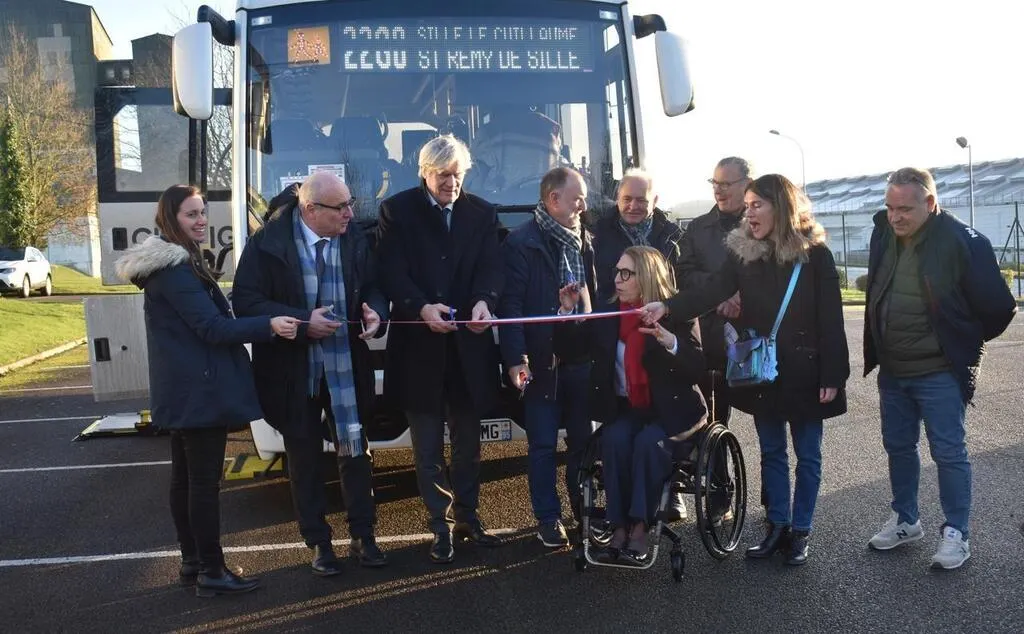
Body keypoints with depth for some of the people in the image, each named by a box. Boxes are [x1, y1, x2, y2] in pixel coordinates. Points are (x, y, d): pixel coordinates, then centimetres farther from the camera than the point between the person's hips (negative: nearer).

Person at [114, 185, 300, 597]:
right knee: (205, 480, -5)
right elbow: (212, 327, -23)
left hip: (181, 389, 11)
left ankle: (192, 561, 24)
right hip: (198, 389, -11)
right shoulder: (176, 268, -17)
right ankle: (211, 572, 3)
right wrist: (269, 326, -30)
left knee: (185, 477, 14)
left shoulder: (171, 263, 16)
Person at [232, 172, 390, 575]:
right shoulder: (268, 243, -12)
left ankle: (362, 536, 25)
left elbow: (372, 287, 7)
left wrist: (375, 313, -17)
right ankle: (318, 543, 26)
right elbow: (246, 302, -13)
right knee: (305, 458, 11)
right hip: (294, 368, -2)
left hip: (346, 365, 2)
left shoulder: (354, 238, -3)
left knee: (355, 451, 9)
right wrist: (302, 322, -22)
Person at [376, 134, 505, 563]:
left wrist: (484, 301, -23)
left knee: (468, 442, 14)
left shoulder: (482, 213, 8)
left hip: (469, 346, 2)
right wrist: (421, 307, -25)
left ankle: (467, 517, 30)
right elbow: (392, 273, -7)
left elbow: (492, 268, -1)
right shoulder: (396, 211, 1)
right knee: (428, 448, 6)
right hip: (418, 348, -2)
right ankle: (442, 526, 17)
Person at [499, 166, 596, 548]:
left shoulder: (584, 241, 11)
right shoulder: (521, 242, -7)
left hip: (581, 359, 5)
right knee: (543, 445, 5)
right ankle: (548, 518, 16)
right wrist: (515, 358, -17)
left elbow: (595, 295, 14)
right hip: (543, 361, -5)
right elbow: (511, 305, -11)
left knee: (582, 440, 13)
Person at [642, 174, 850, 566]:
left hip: (804, 372, -3)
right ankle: (777, 527, 26)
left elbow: (830, 318, -9)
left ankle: (800, 531, 22)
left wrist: (833, 376, -13)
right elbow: (712, 291, -13)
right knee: (771, 453, 14)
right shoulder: (743, 251, 0)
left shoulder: (815, 254, -9)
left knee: (806, 456, 9)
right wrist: (668, 306, -31)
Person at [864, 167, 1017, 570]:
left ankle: (957, 534, 17)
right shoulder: (883, 234, 0)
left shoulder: (963, 241, -18)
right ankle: (905, 521, 32)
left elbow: (999, 307, -10)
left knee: (948, 453, 3)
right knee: (898, 446, 16)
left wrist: (965, 343, 2)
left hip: (939, 372, -6)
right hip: (891, 370, 6)